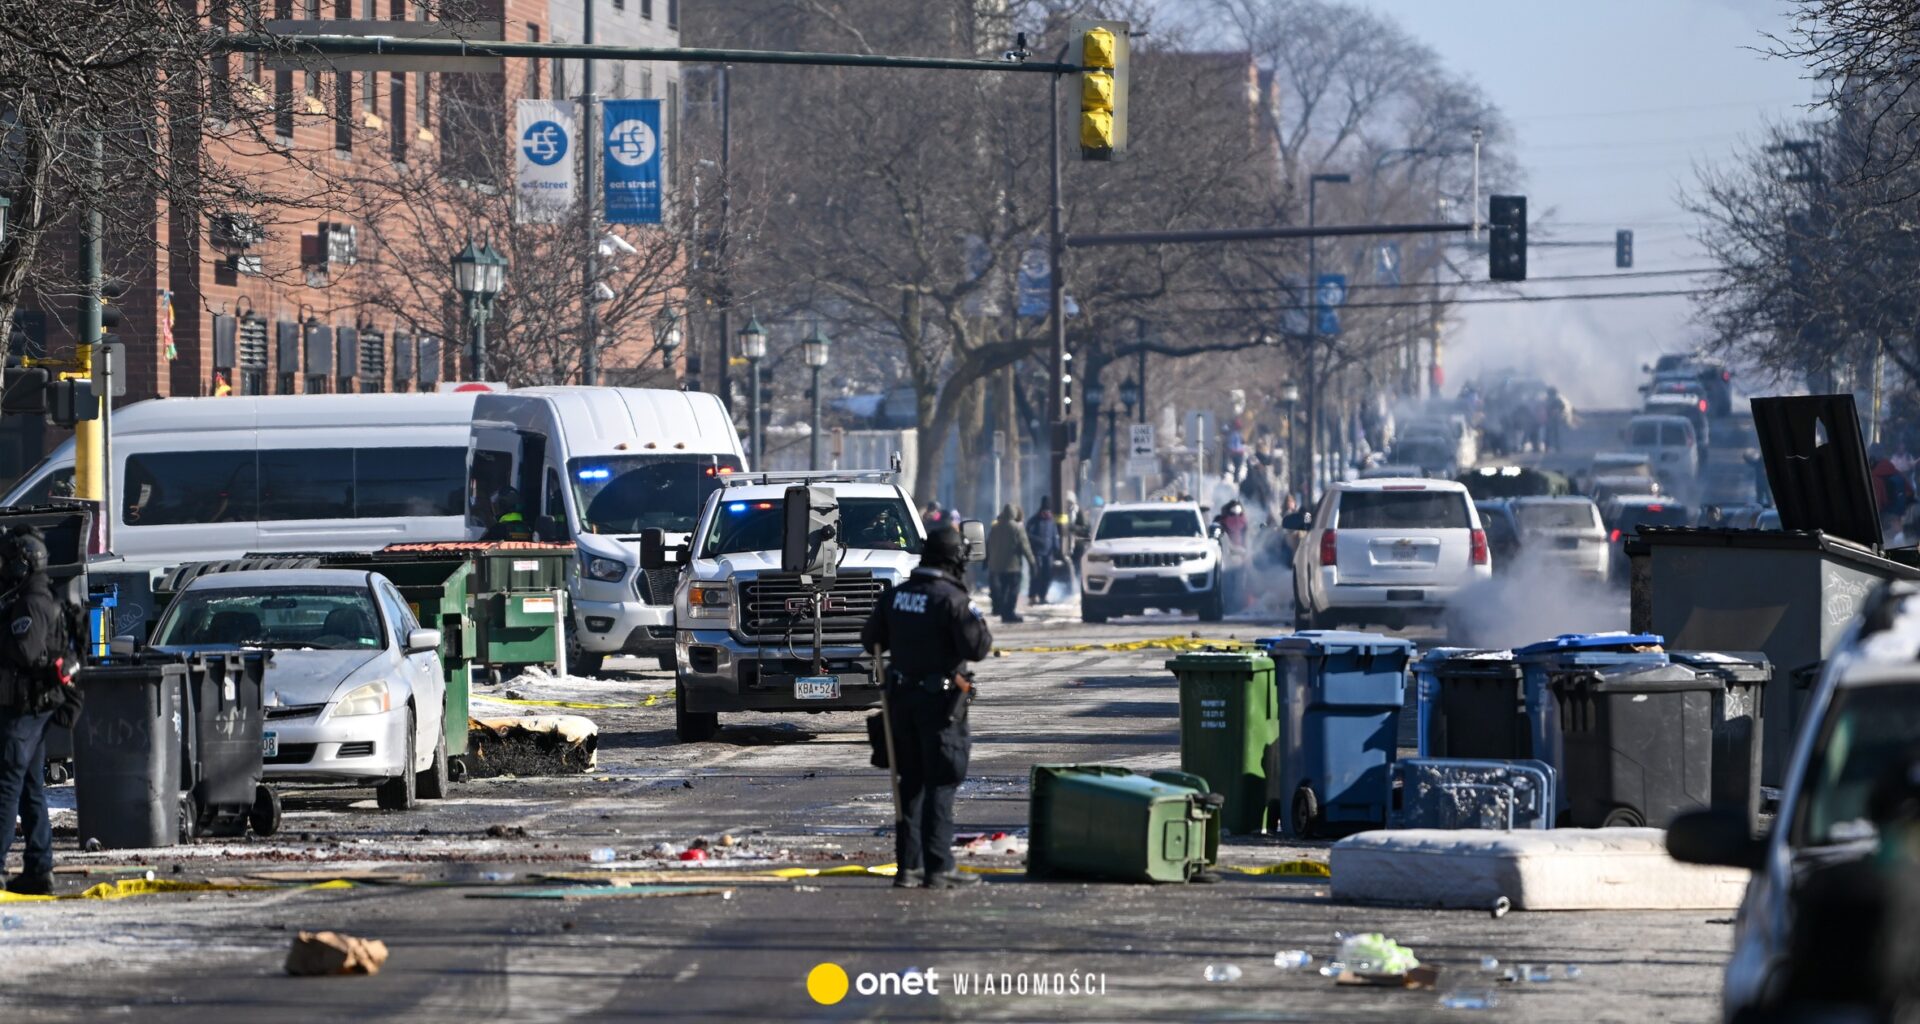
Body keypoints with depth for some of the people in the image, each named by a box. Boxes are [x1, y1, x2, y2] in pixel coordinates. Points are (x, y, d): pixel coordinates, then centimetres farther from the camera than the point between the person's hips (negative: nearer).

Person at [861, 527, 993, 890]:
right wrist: (982, 629, 1)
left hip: (901, 697, 6)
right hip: (939, 701, -6)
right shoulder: (951, 599, -16)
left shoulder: (897, 595, 5)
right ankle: (938, 867, -6)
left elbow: (870, 639, 14)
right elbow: (976, 648, -19)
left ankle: (908, 866, 13)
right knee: (941, 785, -3)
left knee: (911, 782, 13)